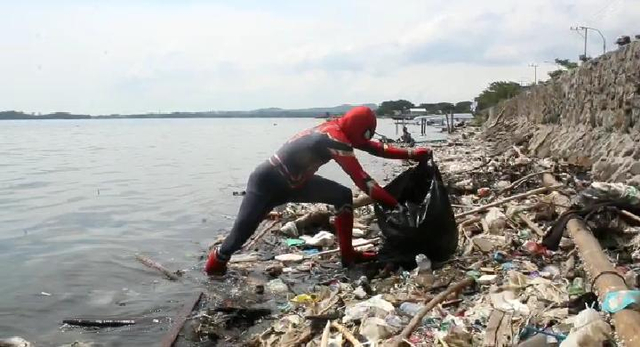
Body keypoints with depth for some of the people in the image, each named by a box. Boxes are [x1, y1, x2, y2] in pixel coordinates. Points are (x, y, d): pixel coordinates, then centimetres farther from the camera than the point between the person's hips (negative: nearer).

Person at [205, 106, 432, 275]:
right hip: (267, 181, -9)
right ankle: (215, 265, 23)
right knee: (242, 231, -4)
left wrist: (411, 154, 7)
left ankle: (348, 254, 6)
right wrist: (394, 204, -22)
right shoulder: (335, 138, -27)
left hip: (295, 181, 9)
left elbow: (373, 147, 10)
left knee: (343, 196, 0)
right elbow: (361, 179, -27)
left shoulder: (338, 129, 0)